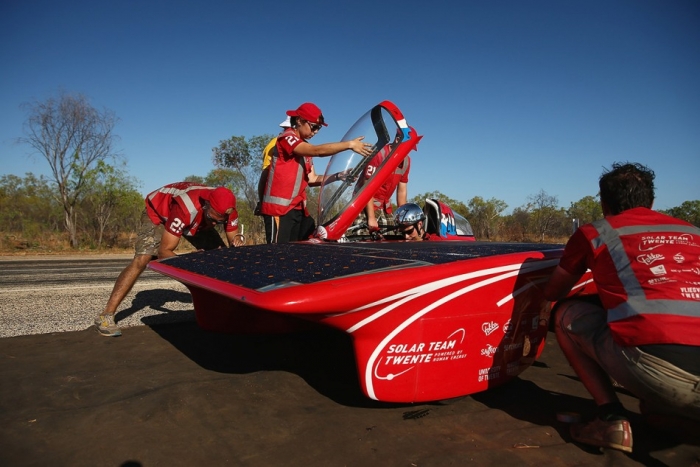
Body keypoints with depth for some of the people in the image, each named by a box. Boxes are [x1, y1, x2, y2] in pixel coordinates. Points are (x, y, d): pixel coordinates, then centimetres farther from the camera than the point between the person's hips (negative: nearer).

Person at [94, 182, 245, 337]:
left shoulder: (228, 210, -30)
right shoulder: (186, 208, -45)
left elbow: (232, 238, -13)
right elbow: (164, 251, -37)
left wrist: (237, 239, -38)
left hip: (196, 219, 5)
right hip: (158, 211, -5)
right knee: (142, 259, -24)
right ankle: (106, 316, -16)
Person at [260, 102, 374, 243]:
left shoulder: (305, 147, 18)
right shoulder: (287, 138, -9)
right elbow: (318, 151, -24)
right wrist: (350, 144, -25)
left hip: (297, 208, 9)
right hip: (279, 207, -9)